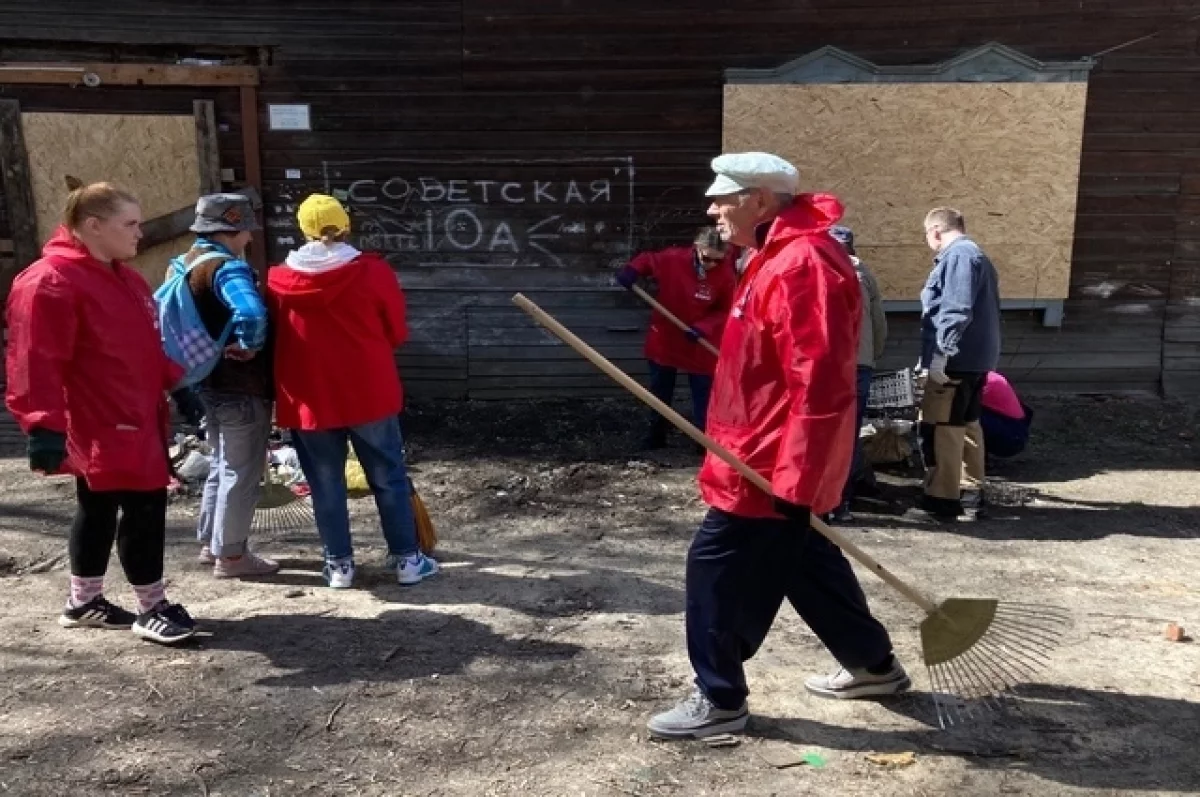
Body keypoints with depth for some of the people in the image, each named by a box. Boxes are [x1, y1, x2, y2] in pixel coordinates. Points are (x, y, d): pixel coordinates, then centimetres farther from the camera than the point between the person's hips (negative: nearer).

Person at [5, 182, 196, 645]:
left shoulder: (123, 279, 14)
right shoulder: (50, 281, -17)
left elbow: (148, 347, 22)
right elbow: (37, 363, -22)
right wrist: (45, 427, -26)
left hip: (138, 419, 10)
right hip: (102, 426, -10)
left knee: (99, 510, 18)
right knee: (144, 507, -5)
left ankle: (83, 602, 32)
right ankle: (152, 609, 9)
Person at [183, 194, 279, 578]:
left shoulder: (186, 265, 10)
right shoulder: (229, 267, -20)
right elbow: (251, 313, -39)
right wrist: (249, 348, -22)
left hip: (209, 383, 9)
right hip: (242, 387, -9)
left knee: (222, 465, 22)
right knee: (242, 472, 3)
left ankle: (211, 543, 33)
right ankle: (231, 555, 13)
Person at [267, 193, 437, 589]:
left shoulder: (278, 281, -1)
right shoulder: (374, 272, -7)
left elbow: (272, 337, 11)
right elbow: (397, 333, 1)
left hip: (309, 400, 1)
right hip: (369, 394, -1)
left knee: (326, 484, 13)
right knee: (389, 479, 10)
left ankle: (339, 564, 20)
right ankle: (407, 559, 16)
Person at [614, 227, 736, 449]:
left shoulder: (726, 275, -17)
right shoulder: (673, 258, -17)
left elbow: (726, 311, -10)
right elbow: (648, 259, 1)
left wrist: (703, 328, -24)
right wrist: (631, 271, -19)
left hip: (700, 344, -2)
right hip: (665, 338, 2)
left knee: (703, 397, 2)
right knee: (660, 393, 16)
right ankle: (656, 436, 32)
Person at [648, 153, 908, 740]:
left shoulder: (803, 264, -22)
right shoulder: (779, 256, 13)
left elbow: (818, 383, -27)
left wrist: (796, 480, -27)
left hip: (770, 466, -11)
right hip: (768, 457, 11)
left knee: (717, 568, -1)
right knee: (805, 562, 21)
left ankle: (719, 701, 15)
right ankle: (874, 665, 36)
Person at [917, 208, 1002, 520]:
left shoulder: (958, 255, -14)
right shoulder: (975, 255, 19)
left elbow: (955, 311, -25)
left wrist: (939, 355, -26)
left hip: (954, 359, -11)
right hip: (974, 358, 11)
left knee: (940, 430, -5)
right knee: (963, 426, 18)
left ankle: (943, 498, 0)